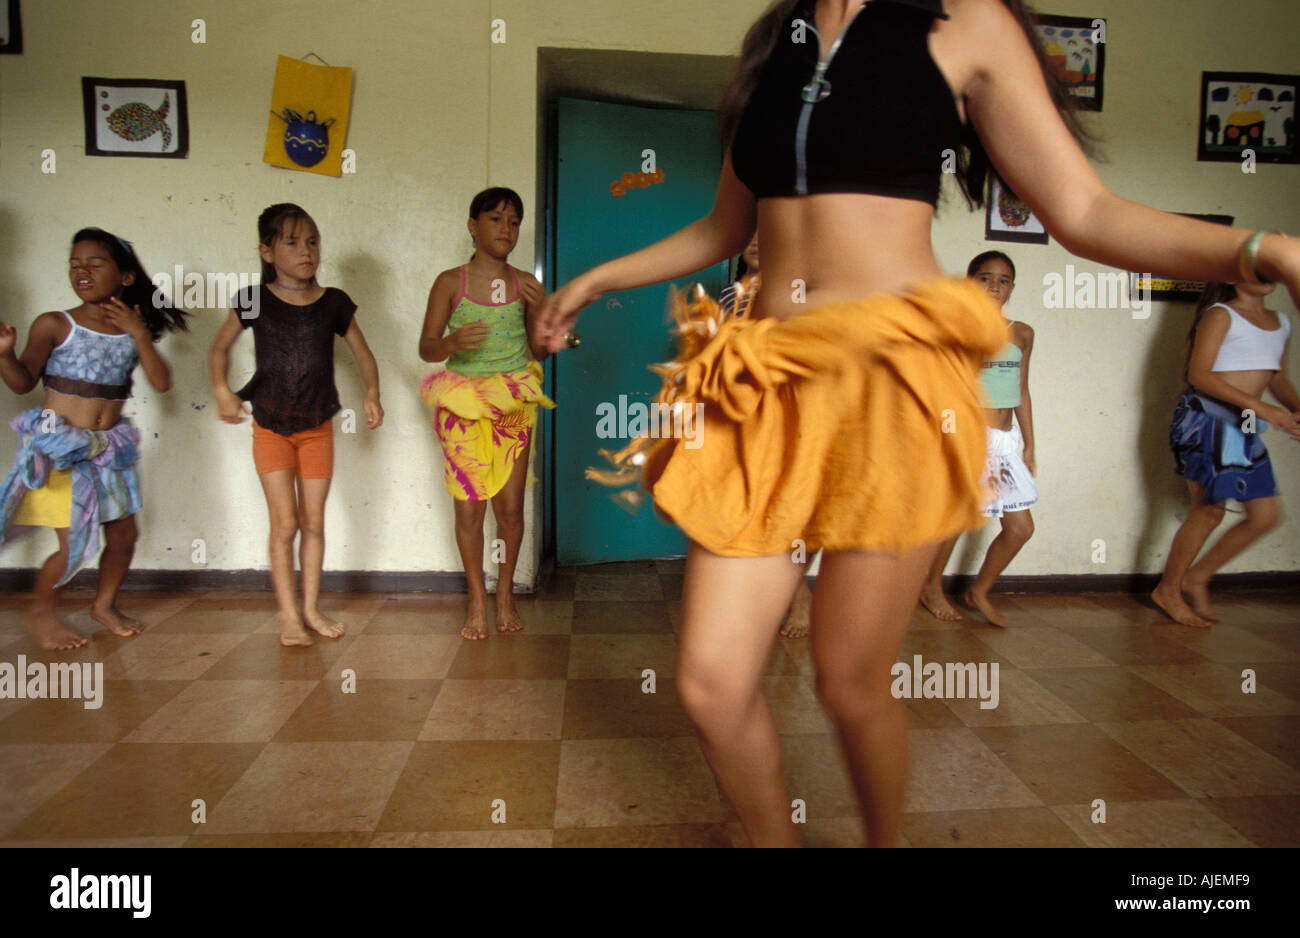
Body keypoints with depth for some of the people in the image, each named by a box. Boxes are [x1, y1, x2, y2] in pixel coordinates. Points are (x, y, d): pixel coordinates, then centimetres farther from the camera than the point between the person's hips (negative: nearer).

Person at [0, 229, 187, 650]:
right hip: (58, 447, -4)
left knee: (124, 534, 11)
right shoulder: (54, 325, -6)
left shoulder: (133, 331, 4)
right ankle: (41, 612, 20)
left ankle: (105, 604, 34)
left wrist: (139, 332, -15)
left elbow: (161, 383, -8)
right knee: (74, 543, -6)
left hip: (108, 447, 4)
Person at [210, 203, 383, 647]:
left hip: (318, 428, 2)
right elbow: (220, 347, 7)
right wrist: (220, 388, -10)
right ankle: (288, 615, 8)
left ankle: (311, 608, 21)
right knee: (285, 523, -5)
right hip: (271, 428, -2)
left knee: (314, 523, 8)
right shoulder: (255, 301, -5)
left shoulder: (333, 302, -1)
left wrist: (372, 394, -10)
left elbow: (363, 353, 7)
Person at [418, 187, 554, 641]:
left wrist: (540, 309, -9)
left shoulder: (525, 284, 6)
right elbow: (427, 348, -2)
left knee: (510, 506, 2)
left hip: (514, 403, 1)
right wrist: (453, 341, -24)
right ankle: (477, 601, 15)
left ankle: (505, 594, 22)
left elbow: (540, 352, 8)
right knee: (469, 506, -1)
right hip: (463, 405, -1)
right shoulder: (450, 282, 1)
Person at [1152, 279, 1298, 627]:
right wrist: (1262, 408, -19)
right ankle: (1168, 589, 10)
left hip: (1246, 428, 8)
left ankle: (1197, 578, 19)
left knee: (1266, 515, 5)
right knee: (1210, 510, -5)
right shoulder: (1220, 315, -5)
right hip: (1208, 419, -7)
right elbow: (1199, 374, -13)